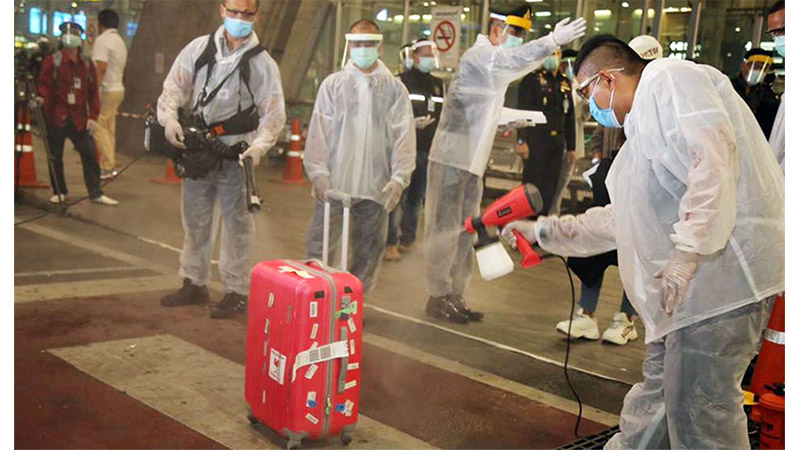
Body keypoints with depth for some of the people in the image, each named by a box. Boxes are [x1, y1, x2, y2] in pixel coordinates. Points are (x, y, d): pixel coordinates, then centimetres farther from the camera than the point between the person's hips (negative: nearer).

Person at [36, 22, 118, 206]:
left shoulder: (87, 64, 9)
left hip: (80, 118, 3)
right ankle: (59, 191, 21)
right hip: (57, 116, -3)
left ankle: (96, 193, 7)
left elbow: (93, 92, 9)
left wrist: (93, 116, 2)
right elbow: (43, 84, -3)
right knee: (55, 155, 6)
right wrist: (42, 97, -24)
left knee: (90, 154, 0)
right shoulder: (52, 61, -2)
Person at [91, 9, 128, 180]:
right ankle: (109, 165, 15)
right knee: (109, 128, 12)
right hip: (118, 88, 9)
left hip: (106, 89, -9)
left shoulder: (102, 40, -12)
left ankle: (107, 166, -10)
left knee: (99, 127, -7)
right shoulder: (120, 41, 16)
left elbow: (101, 67, -21)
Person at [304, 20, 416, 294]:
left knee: (368, 253, 8)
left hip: (376, 187, 1)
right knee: (319, 247, 1)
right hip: (333, 184, 0)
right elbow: (319, 130, 3)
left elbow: (404, 136, 2)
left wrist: (399, 178, -9)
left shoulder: (395, 89, 7)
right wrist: (319, 173, -8)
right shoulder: (333, 84, 7)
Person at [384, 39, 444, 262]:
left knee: (416, 198, 10)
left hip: (429, 150, 6)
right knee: (398, 196, -7)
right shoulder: (402, 81, -1)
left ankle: (407, 240, 19)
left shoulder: (438, 84, 17)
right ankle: (390, 244, -2)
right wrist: (411, 123, -21)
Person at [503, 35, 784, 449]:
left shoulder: (668, 78, -4)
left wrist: (688, 250, -26)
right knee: (658, 393, 19)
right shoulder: (643, 127, 27)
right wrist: (543, 231, 34)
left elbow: (712, 153, -21)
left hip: (724, 262, -11)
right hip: (690, 281, 11)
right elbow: (621, 218, 33)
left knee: (697, 407, -6)